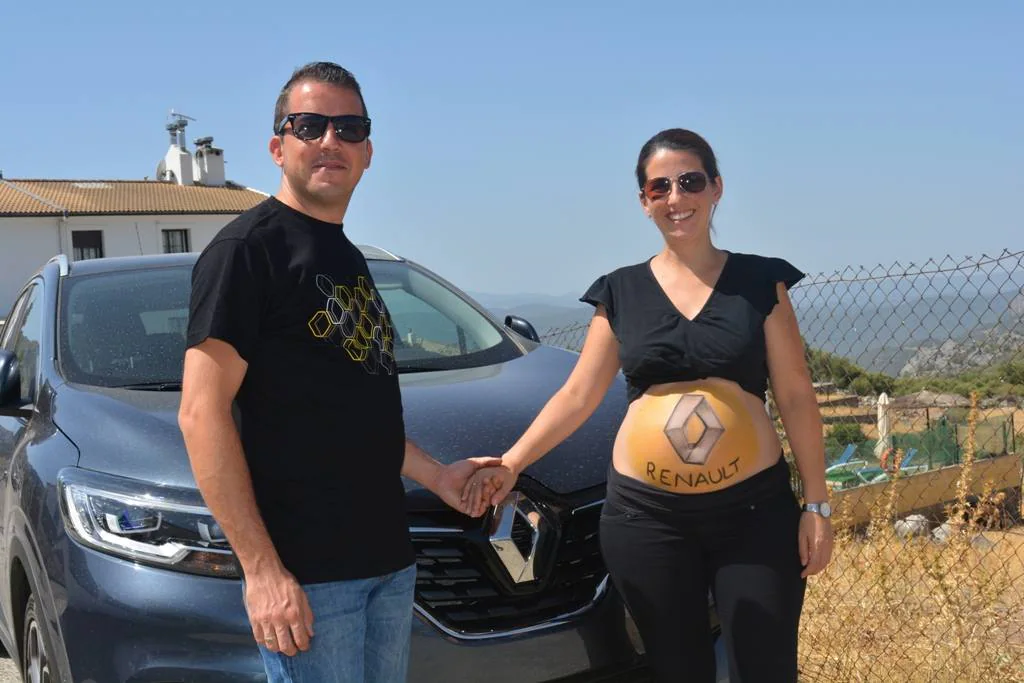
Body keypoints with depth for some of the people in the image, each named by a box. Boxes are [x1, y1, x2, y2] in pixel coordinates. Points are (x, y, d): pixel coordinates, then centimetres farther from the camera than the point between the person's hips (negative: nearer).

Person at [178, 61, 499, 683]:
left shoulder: (350, 260, 17)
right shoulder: (248, 248, -9)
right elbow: (202, 414, -16)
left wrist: (437, 475, 15)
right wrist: (261, 569, -21)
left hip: (389, 556, 8)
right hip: (306, 570, -8)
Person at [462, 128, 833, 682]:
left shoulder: (760, 281, 2)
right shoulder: (621, 292, 5)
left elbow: (795, 397, 2)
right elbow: (577, 396, 5)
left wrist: (816, 502, -2)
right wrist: (510, 464, -7)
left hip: (754, 510, -1)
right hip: (646, 515, 1)